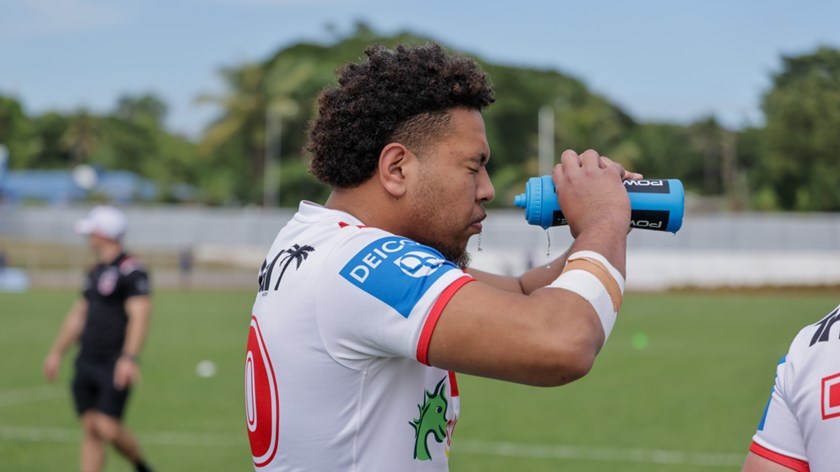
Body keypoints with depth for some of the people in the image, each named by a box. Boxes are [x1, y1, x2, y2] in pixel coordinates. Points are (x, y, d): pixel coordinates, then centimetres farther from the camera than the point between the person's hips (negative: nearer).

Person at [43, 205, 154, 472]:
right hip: (87, 362, 8)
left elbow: (139, 315, -19)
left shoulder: (130, 270, -11)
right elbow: (78, 315, 25)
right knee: (90, 430, 4)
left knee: (107, 428, -13)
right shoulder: (96, 272, 17)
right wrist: (56, 352, 26)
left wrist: (129, 358, -28)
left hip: (115, 367, -8)